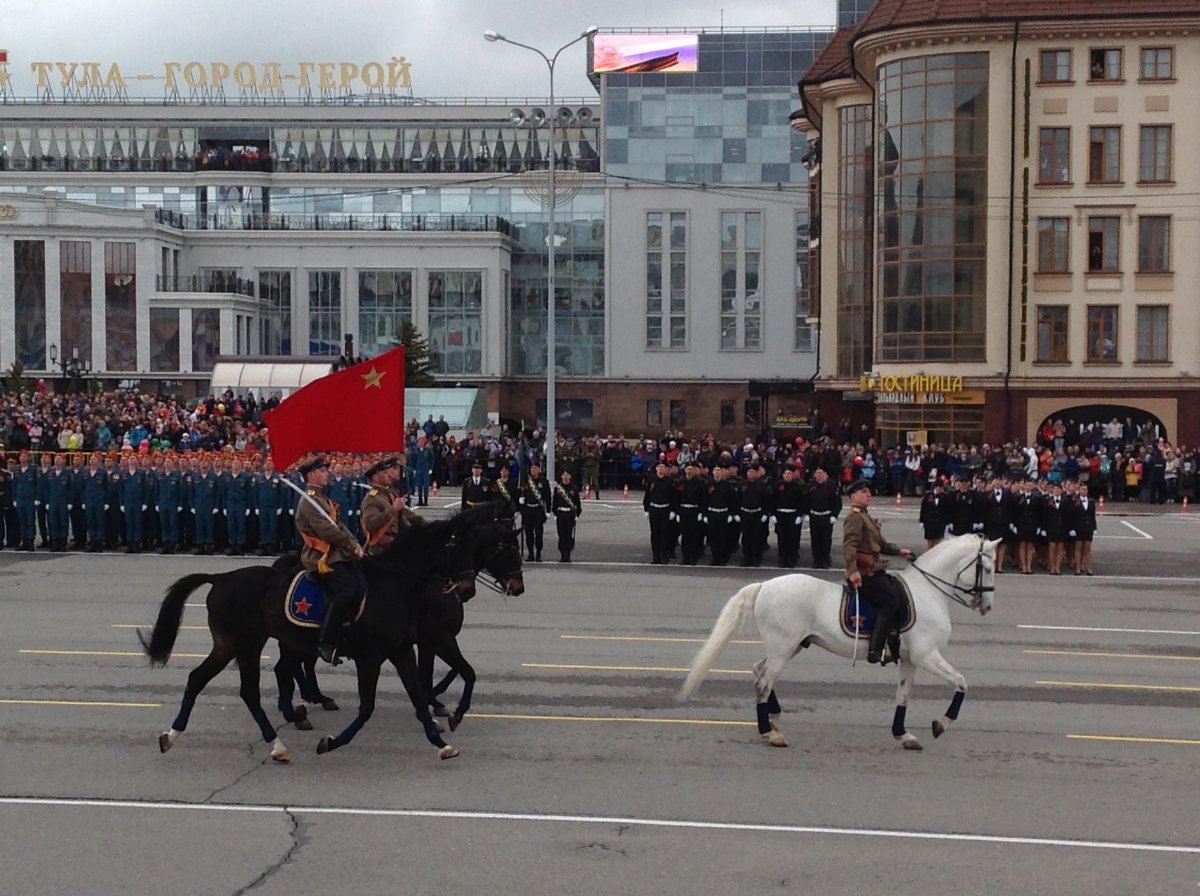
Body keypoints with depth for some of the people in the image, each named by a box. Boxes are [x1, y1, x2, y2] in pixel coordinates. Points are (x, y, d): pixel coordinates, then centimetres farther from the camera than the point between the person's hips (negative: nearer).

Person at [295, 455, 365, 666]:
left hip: (337, 554, 10)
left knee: (362, 584, -1)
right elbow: (326, 530, -20)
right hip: (321, 558, -10)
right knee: (346, 590, -24)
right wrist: (351, 545, -12)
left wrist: (355, 544, 3)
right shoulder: (309, 500, -10)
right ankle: (325, 642, -21)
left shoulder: (322, 498, 23)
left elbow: (339, 526, 19)